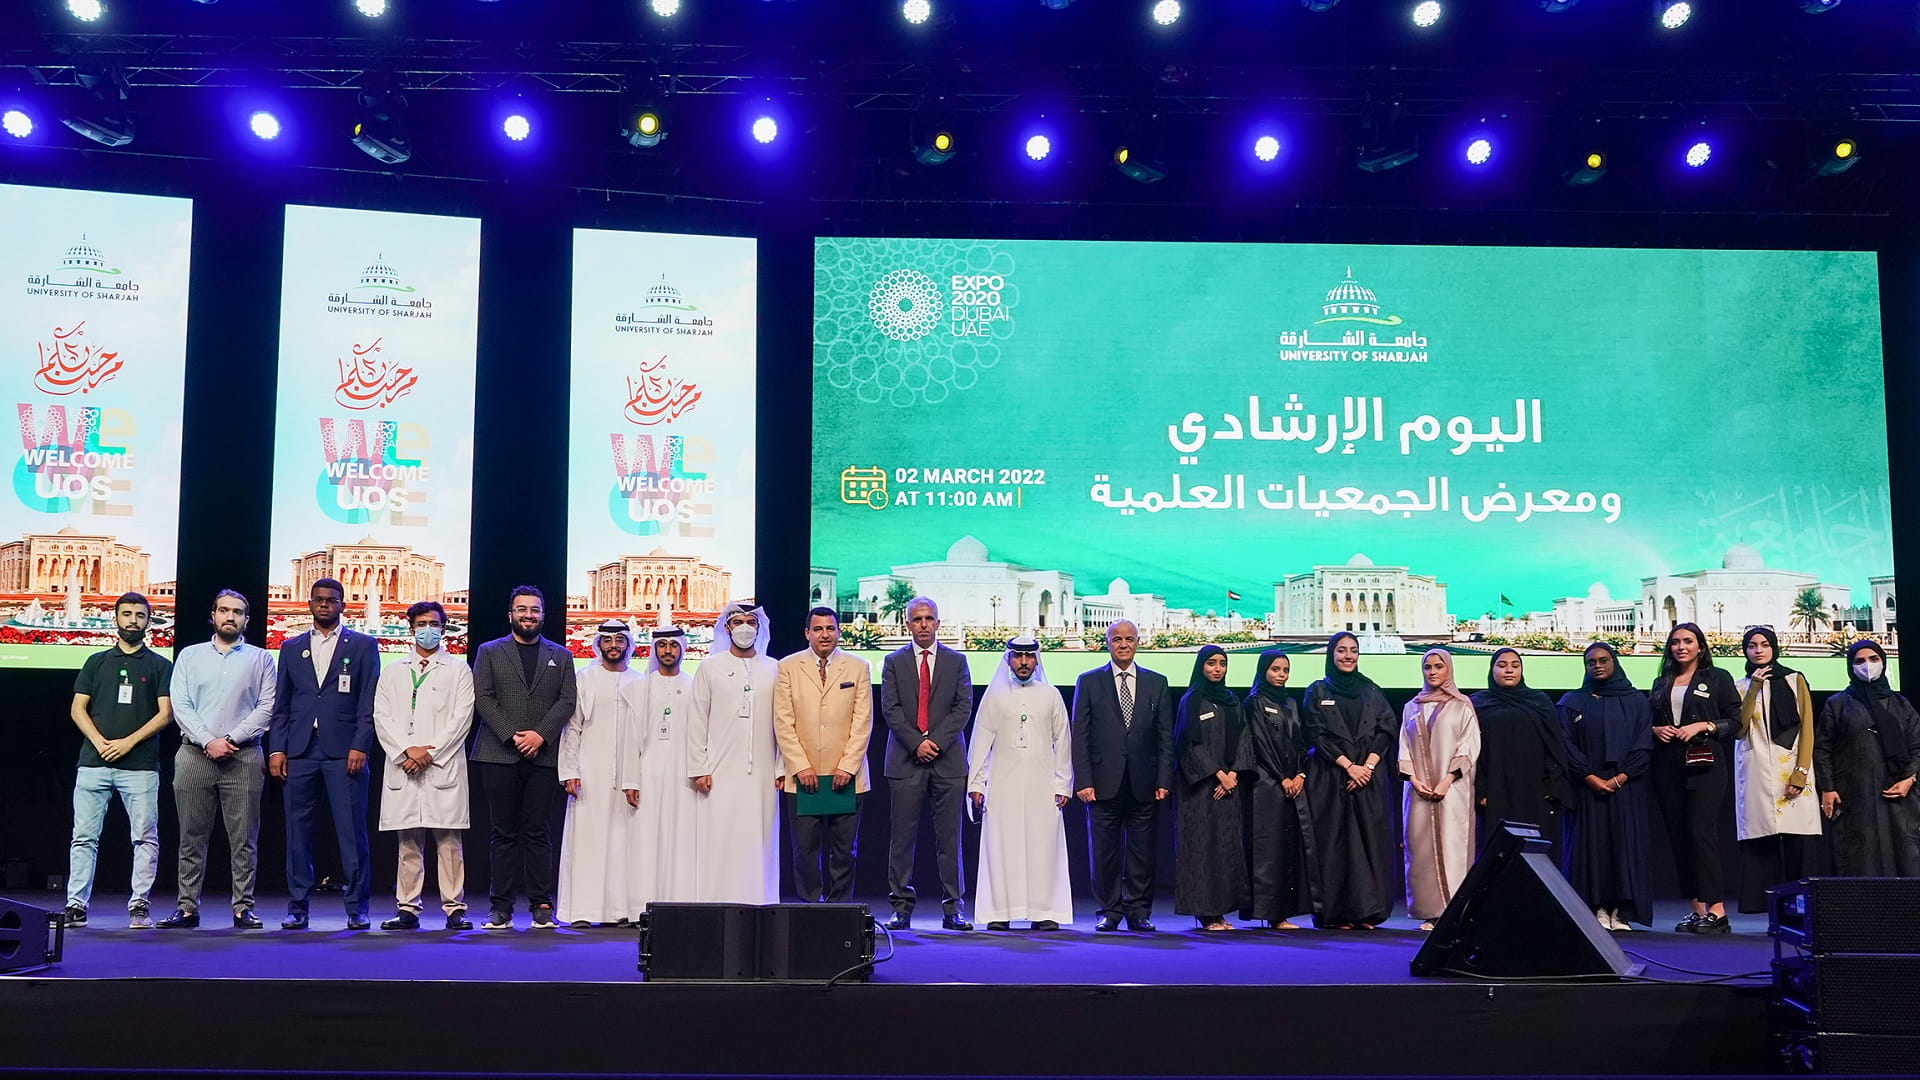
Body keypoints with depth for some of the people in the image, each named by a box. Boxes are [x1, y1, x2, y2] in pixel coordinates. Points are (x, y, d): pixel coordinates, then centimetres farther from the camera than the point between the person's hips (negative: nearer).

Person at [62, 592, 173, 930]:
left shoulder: (160, 665, 9)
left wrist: (129, 742, -10)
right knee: (84, 837, 1)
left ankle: (140, 905, 1)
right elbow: (77, 709, 9)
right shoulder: (96, 662, 15)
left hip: (140, 766, -2)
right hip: (93, 763, 2)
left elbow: (165, 713, 1)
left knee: (145, 838, -4)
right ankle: (76, 905, 5)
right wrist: (101, 743, -7)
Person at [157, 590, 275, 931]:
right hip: (195, 755, 1)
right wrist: (208, 741, -9)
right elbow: (180, 705, 3)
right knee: (192, 838, 3)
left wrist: (232, 739, -10)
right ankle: (187, 908, 7)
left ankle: (243, 908, 1)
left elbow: (266, 707, 1)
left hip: (243, 757, -1)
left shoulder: (260, 659, 10)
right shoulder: (189, 656, 13)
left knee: (244, 839, -2)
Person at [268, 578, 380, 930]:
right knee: (298, 832, 4)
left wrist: (360, 747, -9)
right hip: (299, 752, 3)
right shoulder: (292, 648, 16)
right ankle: (297, 908, 12)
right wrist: (276, 749, 3)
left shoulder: (362, 646, 7)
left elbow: (369, 702, 1)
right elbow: (280, 704, 13)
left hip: (343, 752, -3)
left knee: (351, 832, -3)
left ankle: (357, 909, 3)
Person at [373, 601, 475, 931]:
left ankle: (454, 908, -1)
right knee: (408, 842, 4)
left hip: (444, 767, -2)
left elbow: (461, 718, 0)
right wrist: (407, 750, -8)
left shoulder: (458, 670, 10)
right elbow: (381, 717, 7)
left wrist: (430, 753, -9)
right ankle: (408, 910, 9)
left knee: (448, 842, -4)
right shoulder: (394, 672, 17)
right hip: (402, 767, 2)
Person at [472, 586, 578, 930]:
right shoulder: (489, 652, 11)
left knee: (538, 833, 0)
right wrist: (511, 735, -10)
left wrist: (540, 735, -9)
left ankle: (541, 905, 4)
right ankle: (501, 908, 4)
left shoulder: (561, 656, 14)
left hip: (543, 756, 1)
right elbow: (482, 698, 1)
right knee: (503, 834, 1)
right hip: (500, 756, 0)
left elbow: (567, 701, 5)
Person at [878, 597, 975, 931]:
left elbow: (963, 707, 1)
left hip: (948, 759, 0)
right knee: (902, 837, 0)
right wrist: (916, 743, -11)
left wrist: (937, 741, -10)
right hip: (905, 760, 0)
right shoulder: (893, 662, 9)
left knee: (949, 837, 1)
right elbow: (890, 709, 1)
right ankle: (901, 907, 6)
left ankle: (952, 909, 6)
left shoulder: (956, 662, 10)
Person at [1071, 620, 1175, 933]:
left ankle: (1139, 912, 14)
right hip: (1104, 783, -1)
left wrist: (1163, 780, -1)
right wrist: (1083, 781, -6)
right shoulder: (1089, 682, 6)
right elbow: (1079, 736, 2)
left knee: (1142, 852, 5)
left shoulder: (1156, 683, 10)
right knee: (1105, 852, 3)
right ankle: (1110, 911, 14)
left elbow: (1165, 737, 8)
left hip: (1144, 785, 1)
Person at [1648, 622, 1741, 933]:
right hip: (1668, 768, 5)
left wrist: (1703, 726, -12)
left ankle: (1717, 910, -14)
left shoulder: (1717, 679, 6)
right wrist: (1655, 729, 1)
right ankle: (1697, 909, 6)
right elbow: (1649, 721, 22)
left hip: (1705, 764, -5)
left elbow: (1735, 720, 1)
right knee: (1678, 836, 2)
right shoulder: (1661, 684, 19)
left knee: (1701, 832, -14)